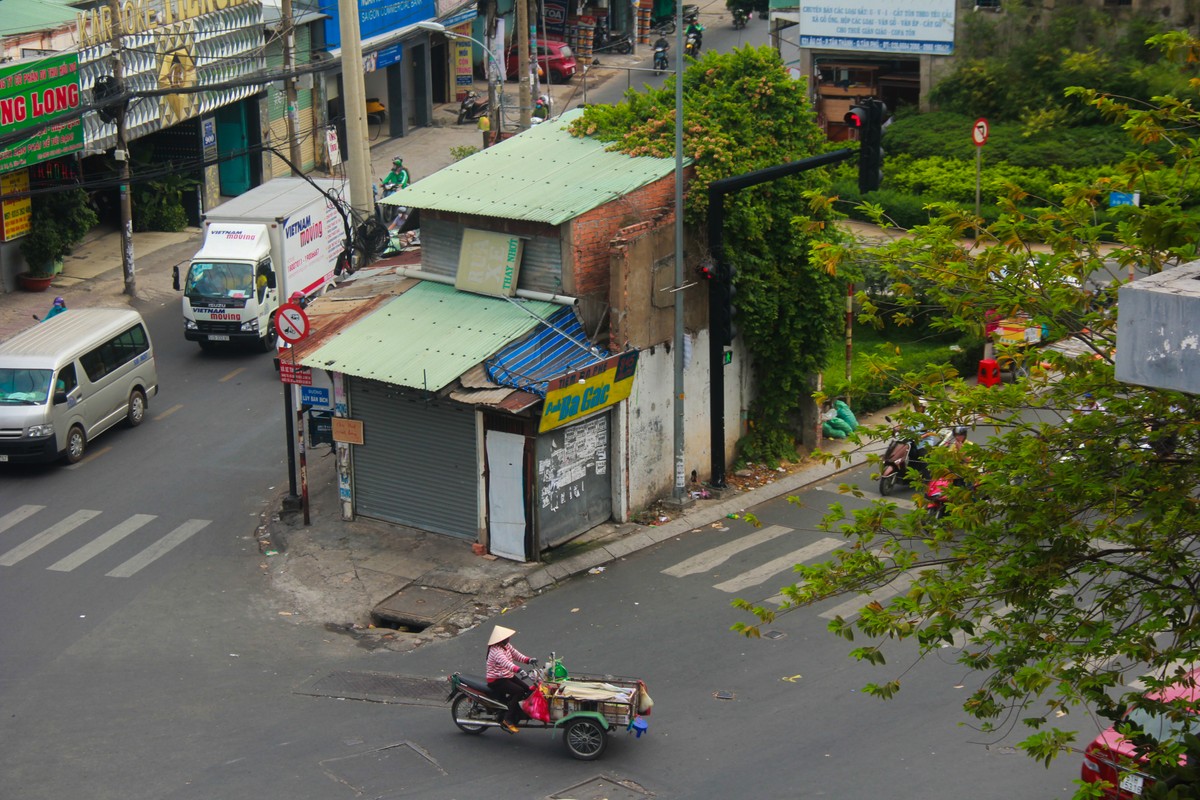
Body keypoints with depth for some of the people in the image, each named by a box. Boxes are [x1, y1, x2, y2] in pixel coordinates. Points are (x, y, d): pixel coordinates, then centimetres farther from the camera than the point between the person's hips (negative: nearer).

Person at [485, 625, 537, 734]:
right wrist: (518, 670, -55)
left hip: (509, 676, 10)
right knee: (519, 691, -25)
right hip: (496, 681, -10)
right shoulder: (496, 651, -26)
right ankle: (507, 720, -20)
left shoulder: (507, 646, 6)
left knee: (527, 690, -6)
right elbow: (505, 662, -41)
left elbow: (516, 654, 10)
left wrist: (528, 660, -10)